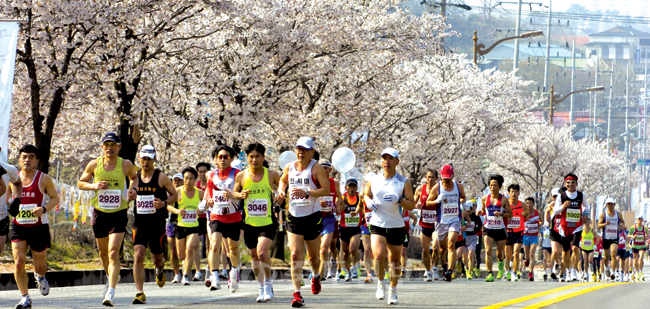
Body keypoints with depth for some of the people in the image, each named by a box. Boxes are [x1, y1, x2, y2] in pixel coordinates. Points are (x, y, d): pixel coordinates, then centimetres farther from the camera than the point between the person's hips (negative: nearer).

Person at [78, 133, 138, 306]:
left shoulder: (125, 165, -2)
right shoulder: (94, 165, -2)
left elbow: (134, 177, 19)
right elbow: (80, 183, 9)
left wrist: (133, 189, -1)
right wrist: (94, 186, -11)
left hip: (118, 214, -3)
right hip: (99, 213, 3)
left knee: (113, 253, -15)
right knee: (103, 252, 17)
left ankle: (111, 292, -19)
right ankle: (111, 276, 47)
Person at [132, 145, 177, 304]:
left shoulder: (161, 178, -3)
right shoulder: (134, 177, 5)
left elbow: (174, 195, 5)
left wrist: (164, 203, -14)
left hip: (158, 223, -1)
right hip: (139, 223, 1)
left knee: (157, 259, 11)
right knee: (138, 256, -16)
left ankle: (160, 271, 50)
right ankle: (140, 293, -15)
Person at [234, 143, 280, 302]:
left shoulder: (272, 175, -3)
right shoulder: (241, 176, 1)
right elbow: (233, 194, 13)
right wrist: (240, 195, -8)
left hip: (268, 222, -3)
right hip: (250, 223, 3)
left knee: (262, 252, -21)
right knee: (254, 256, 12)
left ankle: (268, 282, 0)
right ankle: (262, 286, 29)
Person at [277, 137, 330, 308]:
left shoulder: (316, 168, -8)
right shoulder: (289, 167, 6)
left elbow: (326, 190, -16)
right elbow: (283, 180, 28)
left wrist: (306, 193, -27)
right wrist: (281, 191, 7)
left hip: (312, 217, -2)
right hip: (294, 217, 2)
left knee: (313, 256, 12)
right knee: (295, 256, -10)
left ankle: (316, 276, 46)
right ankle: (297, 294, -12)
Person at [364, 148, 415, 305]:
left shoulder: (404, 182, -2)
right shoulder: (373, 181, 5)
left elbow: (412, 205, -4)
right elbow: (367, 195, 22)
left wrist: (399, 200, -22)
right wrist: (369, 202, 0)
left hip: (396, 227, 0)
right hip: (377, 225, 0)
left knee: (395, 260, 9)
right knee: (379, 256, -20)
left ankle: (393, 290, 29)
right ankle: (381, 283, 6)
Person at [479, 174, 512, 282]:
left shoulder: (504, 200, -2)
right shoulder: (485, 199, 4)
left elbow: (510, 214, 2)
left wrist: (501, 214, -16)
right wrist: (480, 213, -4)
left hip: (500, 229, 0)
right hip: (488, 229, 0)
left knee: (500, 251, 14)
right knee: (488, 251, -17)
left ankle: (501, 263, 49)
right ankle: (490, 274, -17)